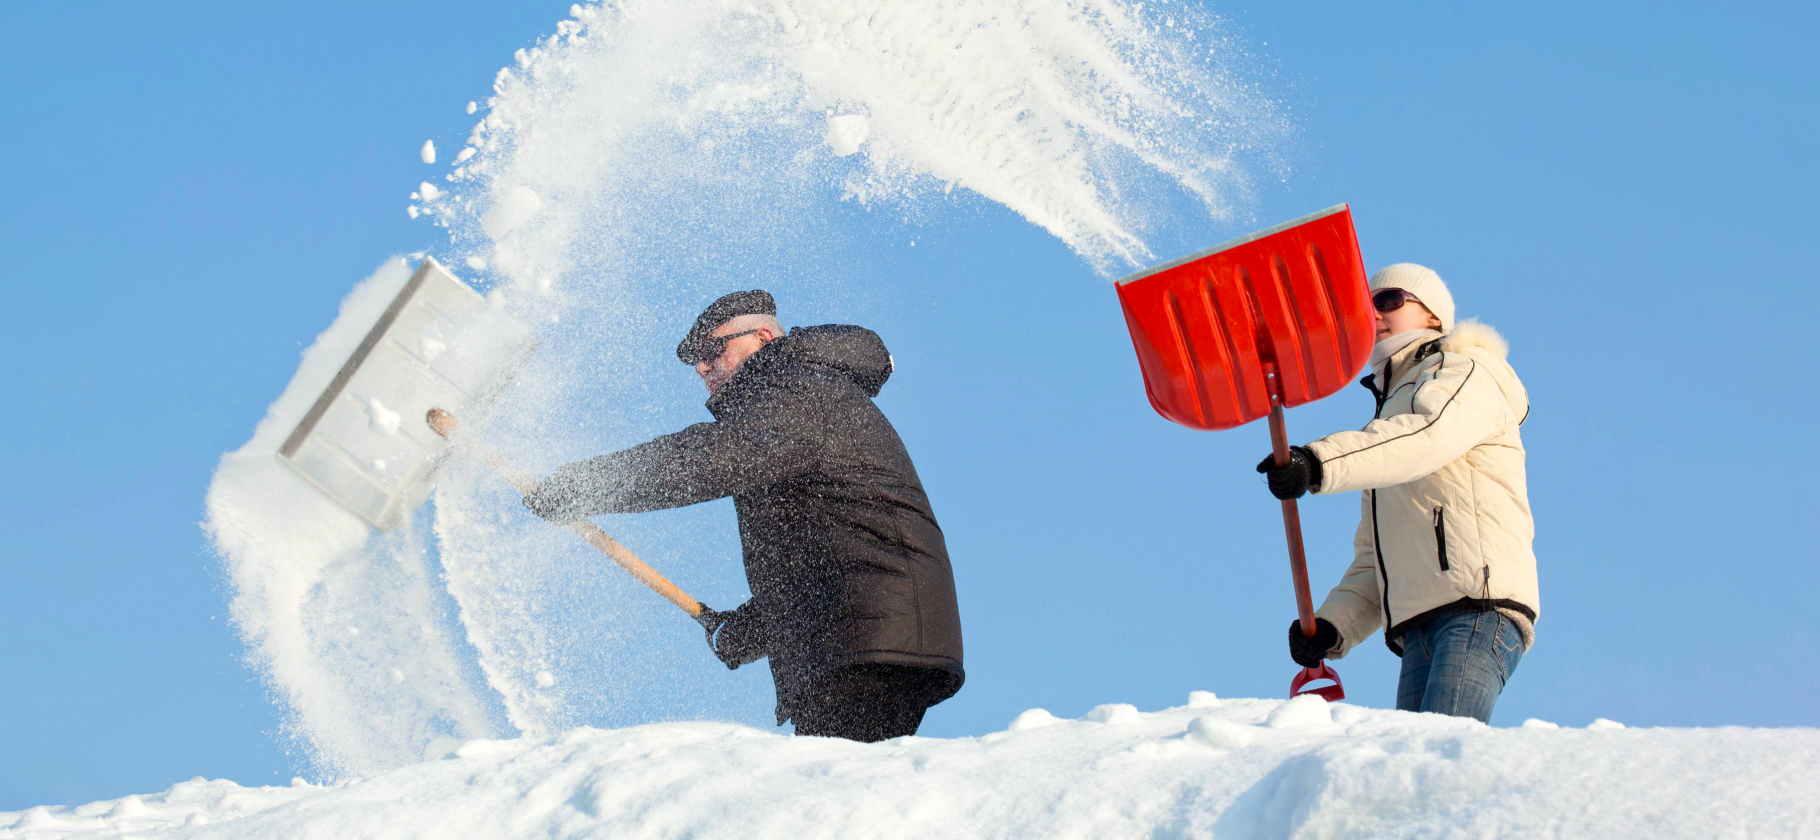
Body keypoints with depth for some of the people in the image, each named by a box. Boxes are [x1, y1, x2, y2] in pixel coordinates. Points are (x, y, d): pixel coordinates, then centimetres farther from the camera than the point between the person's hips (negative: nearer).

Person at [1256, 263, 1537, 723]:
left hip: (1481, 604, -7)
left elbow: (1426, 436, -14)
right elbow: (1373, 560, 29)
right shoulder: (1388, 424, 33)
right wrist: (1334, 625, 9)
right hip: (1419, 628, 7)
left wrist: (1320, 463, -28)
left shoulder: (1466, 371, 11)